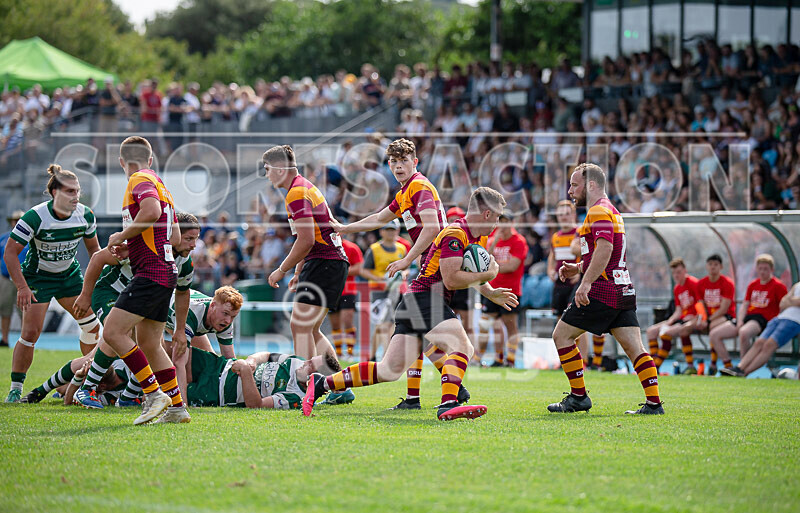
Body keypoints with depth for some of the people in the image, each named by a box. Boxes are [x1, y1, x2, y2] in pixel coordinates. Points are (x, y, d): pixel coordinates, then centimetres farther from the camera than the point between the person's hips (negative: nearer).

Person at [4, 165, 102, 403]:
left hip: (70, 274, 5)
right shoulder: (35, 217, -27)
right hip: (37, 276, -5)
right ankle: (15, 388, -1)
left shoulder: (86, 215, -12)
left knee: (92, 326, 3)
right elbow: (10, 254, -22)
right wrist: (22, 287, -28)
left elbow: (93, 248, 6)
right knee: (30, 334, -13)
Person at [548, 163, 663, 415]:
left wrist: (586, 282, -30)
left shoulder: (599, 211, -11)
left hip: (602, 291, -10)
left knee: (562, 335, 0)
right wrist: (579, 268, 21)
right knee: (634, 347, 4)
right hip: (623, 290, 10)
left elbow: (605, 248, -26)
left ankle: (578, 396, 2)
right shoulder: (611, 210, 22)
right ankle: (654, 402, -3)